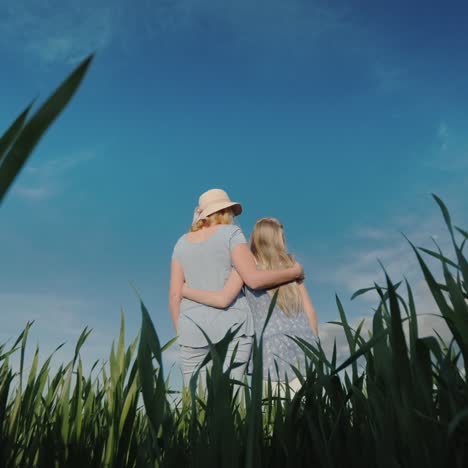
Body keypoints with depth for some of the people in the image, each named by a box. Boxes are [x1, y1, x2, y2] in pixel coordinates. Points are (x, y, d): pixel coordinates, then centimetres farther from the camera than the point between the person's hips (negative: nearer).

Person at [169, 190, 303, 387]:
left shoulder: (183, 243, 11)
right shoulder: (230, 233, -2)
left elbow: (175, 294, 6)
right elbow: (254, 279, -14)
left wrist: (181, 335, 12)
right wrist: (294, 272, 0)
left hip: (194, 329, 4)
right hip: (231, 326, -4)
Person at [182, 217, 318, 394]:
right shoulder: (291, 266, 14)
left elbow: (223, 299, -11)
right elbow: (310, 311, 12)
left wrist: (184, 290, 1)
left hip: (273, 345, -4)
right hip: (303, 340, 4)